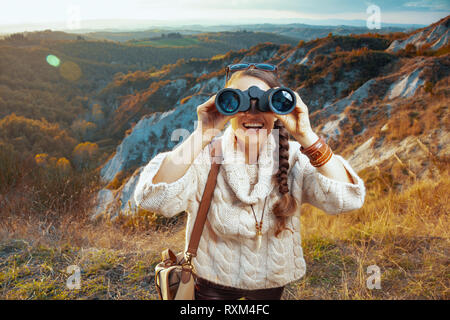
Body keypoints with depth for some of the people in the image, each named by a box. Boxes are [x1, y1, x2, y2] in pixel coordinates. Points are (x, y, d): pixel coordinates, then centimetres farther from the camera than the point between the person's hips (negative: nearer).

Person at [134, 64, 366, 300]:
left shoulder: (294, 159, -16)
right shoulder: (205, 157, -21)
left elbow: (348, 199, -28)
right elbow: (151, 199, -34)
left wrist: (306, 135, -36)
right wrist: (202, 136, -40)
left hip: (271, 283, 3)